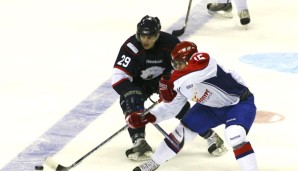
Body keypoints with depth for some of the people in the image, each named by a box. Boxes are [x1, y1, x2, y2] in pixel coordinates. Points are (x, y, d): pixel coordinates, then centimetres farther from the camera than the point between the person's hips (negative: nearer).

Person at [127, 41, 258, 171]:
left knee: (234, 136, -33)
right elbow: (171, 106, 3)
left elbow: (196, 72, -52)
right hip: (211, 107, 8)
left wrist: (170, 84, -55)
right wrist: (147, 118, -10)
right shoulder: (182, 85, -6)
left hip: (240, 102, -8)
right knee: (183, 131, 6)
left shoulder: (201, 60, -29)